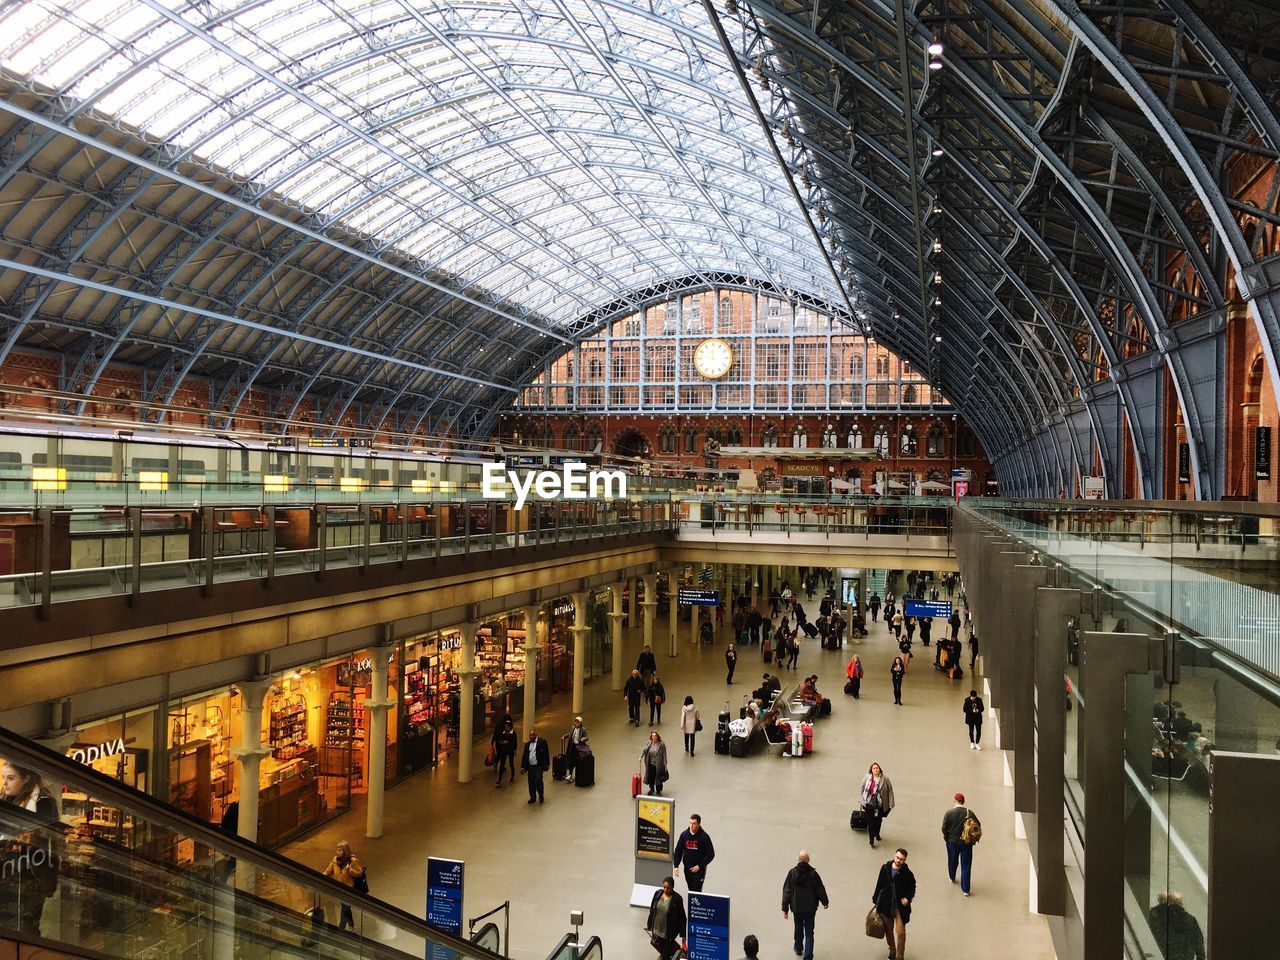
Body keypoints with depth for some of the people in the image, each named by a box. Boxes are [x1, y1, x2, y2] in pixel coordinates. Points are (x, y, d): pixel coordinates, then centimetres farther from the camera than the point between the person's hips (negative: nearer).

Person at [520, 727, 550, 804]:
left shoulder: (542, 742, -4)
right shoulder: (527, 744, 14)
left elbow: (546, 753, -6)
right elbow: (524, 755, 16)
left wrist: (546, 764, -10)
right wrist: (523, 766, 12)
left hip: (539, 766, -5)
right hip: (530, 766, 5)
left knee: (538, 781, -13)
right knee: (531, 783, 8)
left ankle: (540, 795, 10)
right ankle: (532, 797, 22)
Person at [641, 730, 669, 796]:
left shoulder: (662, 744, -9)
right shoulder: (648, 744, 1)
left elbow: (664, 755, -8)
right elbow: (644, 750, -2)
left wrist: (665, 764, -10)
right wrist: (640, 757, -19)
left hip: (658, 765, -3)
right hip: (651, 764, 3)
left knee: (658, 777, 8)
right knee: (651, 777, 8)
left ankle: (658, 790, 27)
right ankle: (651, 789, 28)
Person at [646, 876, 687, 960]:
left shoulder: (677, 899, -20)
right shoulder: (657, 893, -8)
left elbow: (682, 917, -13)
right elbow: (652, 910, 4)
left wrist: (682, 934, -11)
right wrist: (649, 925, 9)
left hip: (670, 932, -4)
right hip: (657, 929, 4)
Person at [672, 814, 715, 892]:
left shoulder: (704, 836, -10)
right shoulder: (684, 835, -1)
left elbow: (711, 854, -8)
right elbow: (678, 851, 3)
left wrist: (700, 866, -12)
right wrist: (676, 866, -7)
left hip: (699, 870, -4)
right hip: (687, 869, 4)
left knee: (696, 891, -9)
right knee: (691, 891, 10)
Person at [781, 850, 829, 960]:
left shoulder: (792, 873, -12)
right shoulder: (813, 873, -14)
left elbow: (787, 891, -8)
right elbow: (820, 889, -4)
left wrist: (785, 908, -1)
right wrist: (825, 902, 15)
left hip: (796, 907, 1)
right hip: (810, 908, -1)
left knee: (798, 929, 23)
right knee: (809, 932, 8)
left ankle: (799, 950, 42)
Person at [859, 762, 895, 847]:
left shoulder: (885, 779, -7)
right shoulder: (867, 778, -4)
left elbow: (890, 791, -3)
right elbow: (862, 789, 7)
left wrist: (890, 804, -5)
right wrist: (861, 800, 8)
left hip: (880, 804, 1)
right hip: (869, 804, -1)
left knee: (878, 820, 18)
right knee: (870, 821, -3)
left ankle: (877, 834, 43)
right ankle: (871, 839, 5)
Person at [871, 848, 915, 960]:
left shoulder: (907, 874, -14)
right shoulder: (885, 869, -7)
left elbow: (912, 888, 0)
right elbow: (879, 885, 2)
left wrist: (907, 898, -16)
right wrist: (875, 900, 6)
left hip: (900, 907, -3)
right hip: (886, 905, 3)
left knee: (900, 932, -6)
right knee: (888, 930, 17)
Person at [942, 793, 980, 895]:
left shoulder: (949, 813, -15)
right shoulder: (969, 812, -11)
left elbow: (944, 828, -13)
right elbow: (978, 824, -7)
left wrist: (946, 837, 6)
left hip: (953, 842, 0)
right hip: (967, 843, 0)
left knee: (952, 862, 25)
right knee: (966, 866, 8)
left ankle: (952, 878, 50)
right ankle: (965, 889, 8)